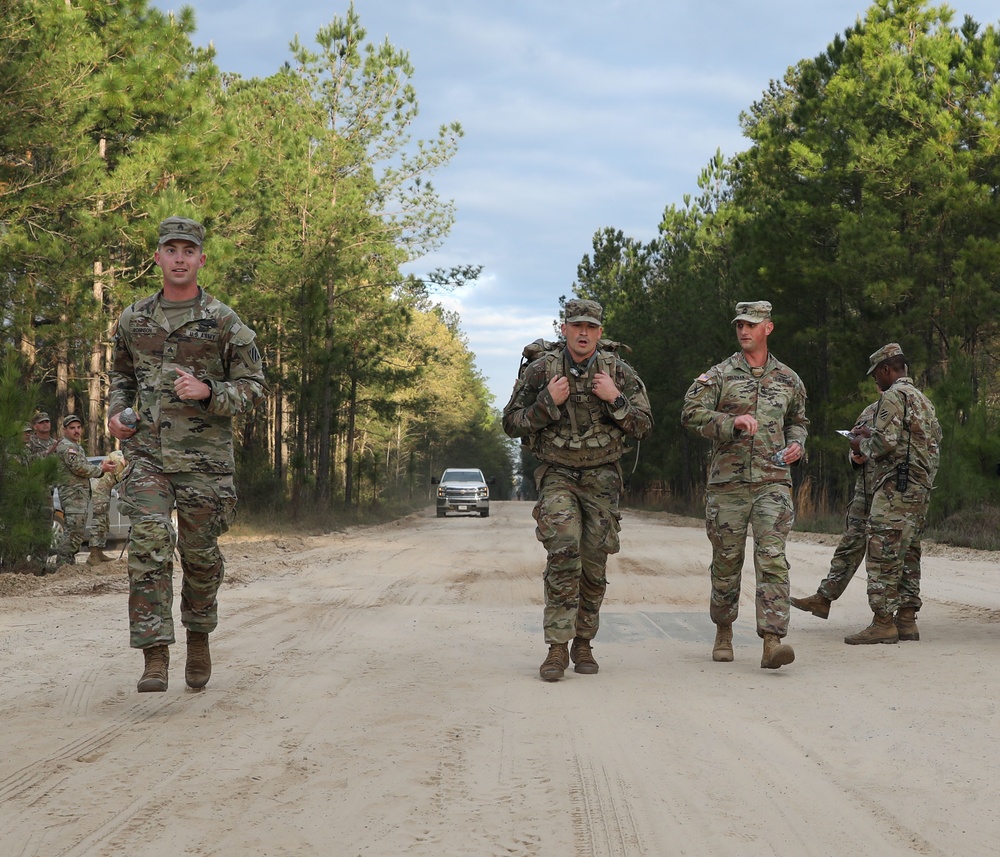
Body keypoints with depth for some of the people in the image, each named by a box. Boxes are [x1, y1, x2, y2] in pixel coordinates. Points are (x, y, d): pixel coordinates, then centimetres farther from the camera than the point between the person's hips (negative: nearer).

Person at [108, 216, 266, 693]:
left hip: (204, 456, -1)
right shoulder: (133, 319, 9)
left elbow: (252, 387, 0)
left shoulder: (224, 322, -1)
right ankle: (155, 655, -16)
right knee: (148, 543, -15)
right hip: (147, 451, 1)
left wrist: (207, 392, -17)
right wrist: (116, 410, 6)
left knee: (199, 552, 8)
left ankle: (199, 635, 34)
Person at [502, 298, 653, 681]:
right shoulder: (540, 370, -2)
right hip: (557, 476, -2)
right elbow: (512, 423, 1)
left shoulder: (619, 372, 0)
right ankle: (558, 647, -18)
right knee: (563, 551, -21)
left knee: (594, 564, 3)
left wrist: (615, 400, -14)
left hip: (601, 479, 2)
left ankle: (583, 643, 20)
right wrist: (548, 402, -14)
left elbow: (644, 427, 2)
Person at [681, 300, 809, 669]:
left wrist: (796, 444, 6)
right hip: (728, 482, -1)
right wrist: (732, 422, -20)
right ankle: (723, 632, 28)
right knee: (726, 562, 8)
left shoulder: (788, 380, 13)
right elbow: (691, 413, -7)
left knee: (772, 559, -13)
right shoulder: (719, 375, 4)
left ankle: (772, 642, -19)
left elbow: (797, 420, 27)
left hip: (773, 482, 1)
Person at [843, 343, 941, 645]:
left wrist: (862, 444, 2)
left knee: (883, 555, -8)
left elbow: (886, 442, -20)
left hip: (896, 486, -10)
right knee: (906, 554, 13)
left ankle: (883, 623, -10)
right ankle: (906, 620, 14)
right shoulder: (923, 399, 19)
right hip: (921, 488, 10)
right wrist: (871, 434, 22)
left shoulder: (893, 396, -10)